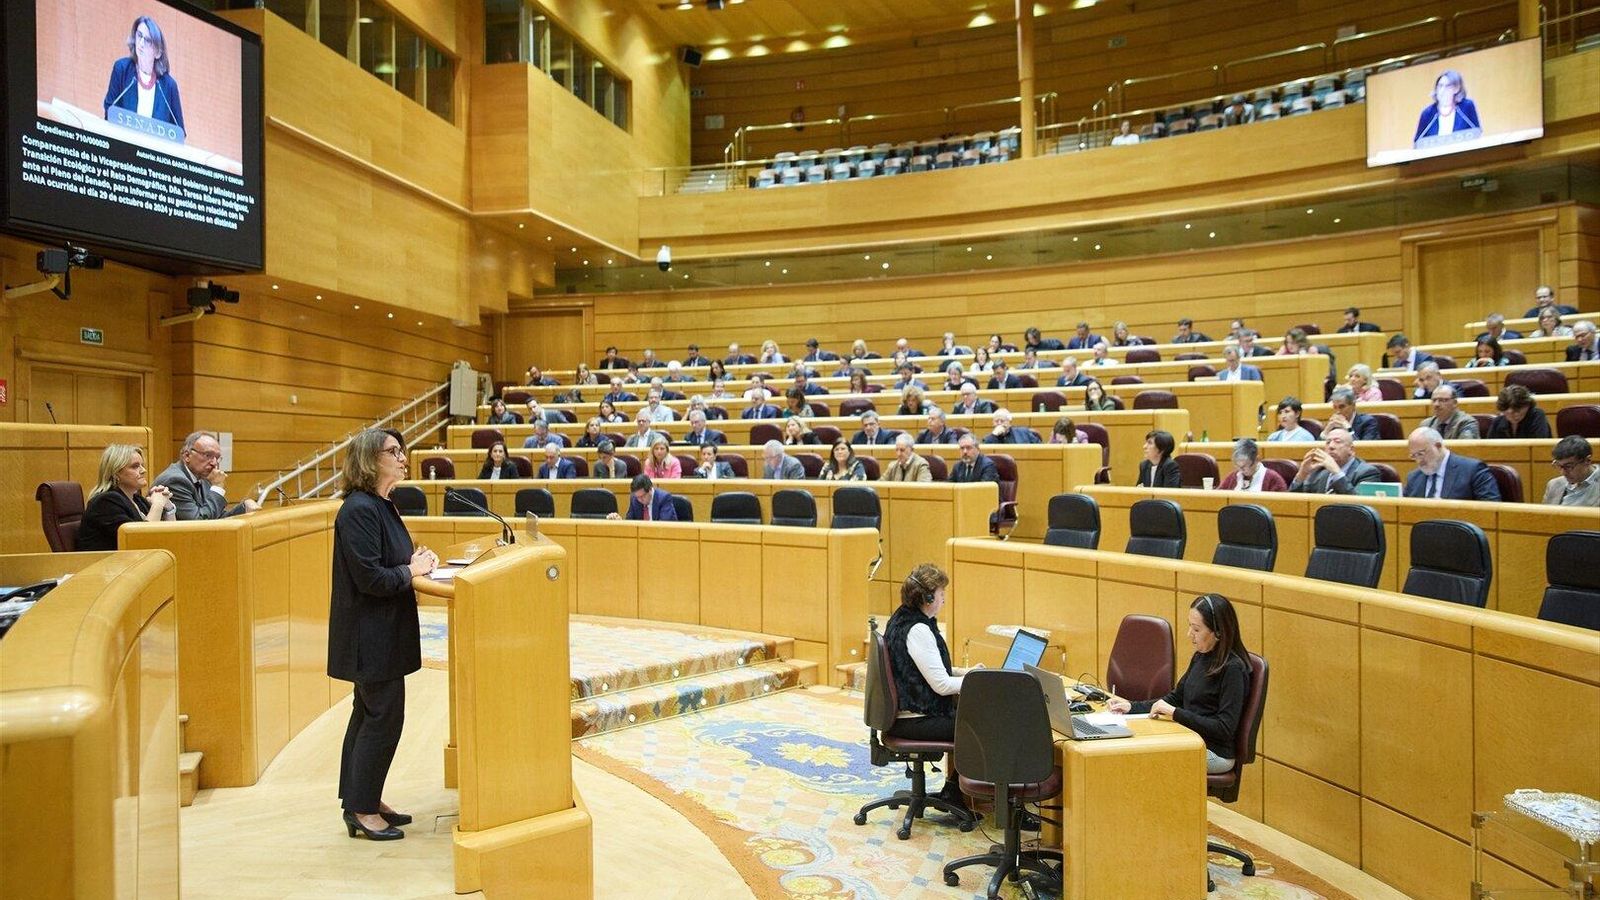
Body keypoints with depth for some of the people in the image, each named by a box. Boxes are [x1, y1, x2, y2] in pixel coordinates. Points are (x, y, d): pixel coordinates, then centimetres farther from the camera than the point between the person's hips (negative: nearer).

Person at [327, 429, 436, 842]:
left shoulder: (381, 506, 10)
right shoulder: (359, 510, -20)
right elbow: (369, 578, -24)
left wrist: (416, 561, 1)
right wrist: (412, 571, -11)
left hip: (381, 633, 10)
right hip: (371, 634, -10)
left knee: (369, 714, 17)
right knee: (383, 717, -1)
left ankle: (364, 800, 30)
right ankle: (362, 810, 12)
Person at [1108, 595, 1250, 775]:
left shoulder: (1233, 668, -16)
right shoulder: (1200, 657, 9)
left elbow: (1225, 729, -19)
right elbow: (1175, 698, 18)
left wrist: (1175, 713, -21)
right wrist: (1131, 707, 6)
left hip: (1214, 753, -8)